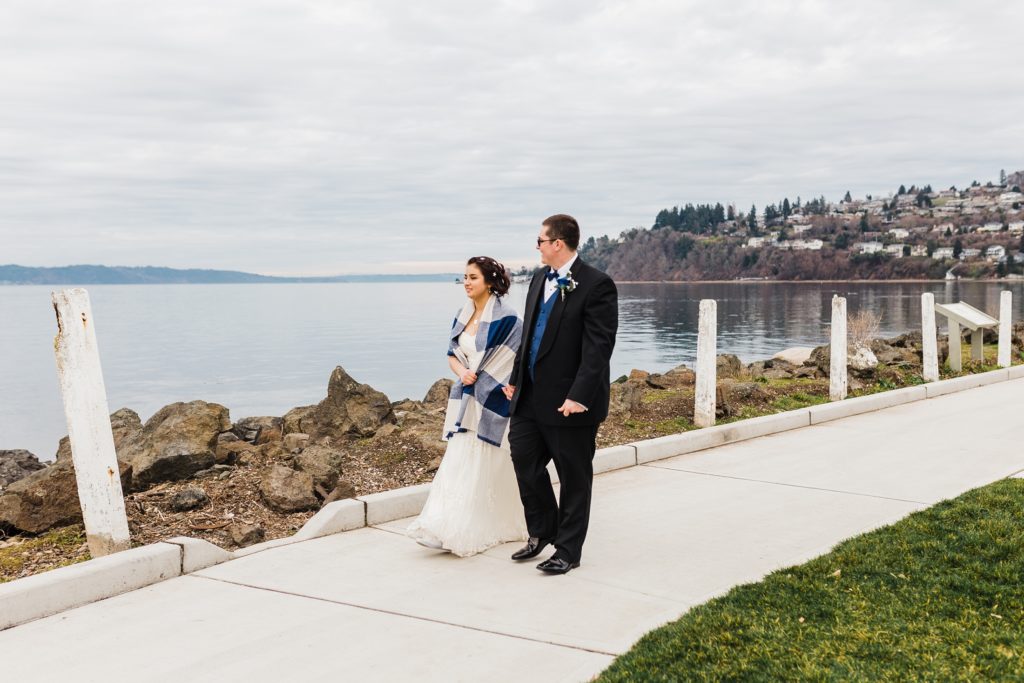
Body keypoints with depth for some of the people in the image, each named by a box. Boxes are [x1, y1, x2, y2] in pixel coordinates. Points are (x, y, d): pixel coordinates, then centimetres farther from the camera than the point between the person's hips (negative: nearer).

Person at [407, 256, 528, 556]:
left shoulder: (505, 319, -13)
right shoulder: (463, 315, 9)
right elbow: (452, 354, 14)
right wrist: (462, 371, -8)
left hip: (492, 402, -7)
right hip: (466, 400, 7)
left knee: (483, 467, -3)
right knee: (460, 463, 6)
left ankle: (466, 532, 1)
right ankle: (447, 530, 11)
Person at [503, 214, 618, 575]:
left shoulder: (596, 285, -14)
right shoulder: (540, 278, 11)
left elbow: (598, 347, -19)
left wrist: (579, 396, -24)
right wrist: (516, 378, 15)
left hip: (570, 400, -8)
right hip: (532, 396, 8)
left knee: (574, 477, 5)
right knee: (523, 457, 11)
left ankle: (568, 551, 18)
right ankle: (542, 532, 31)